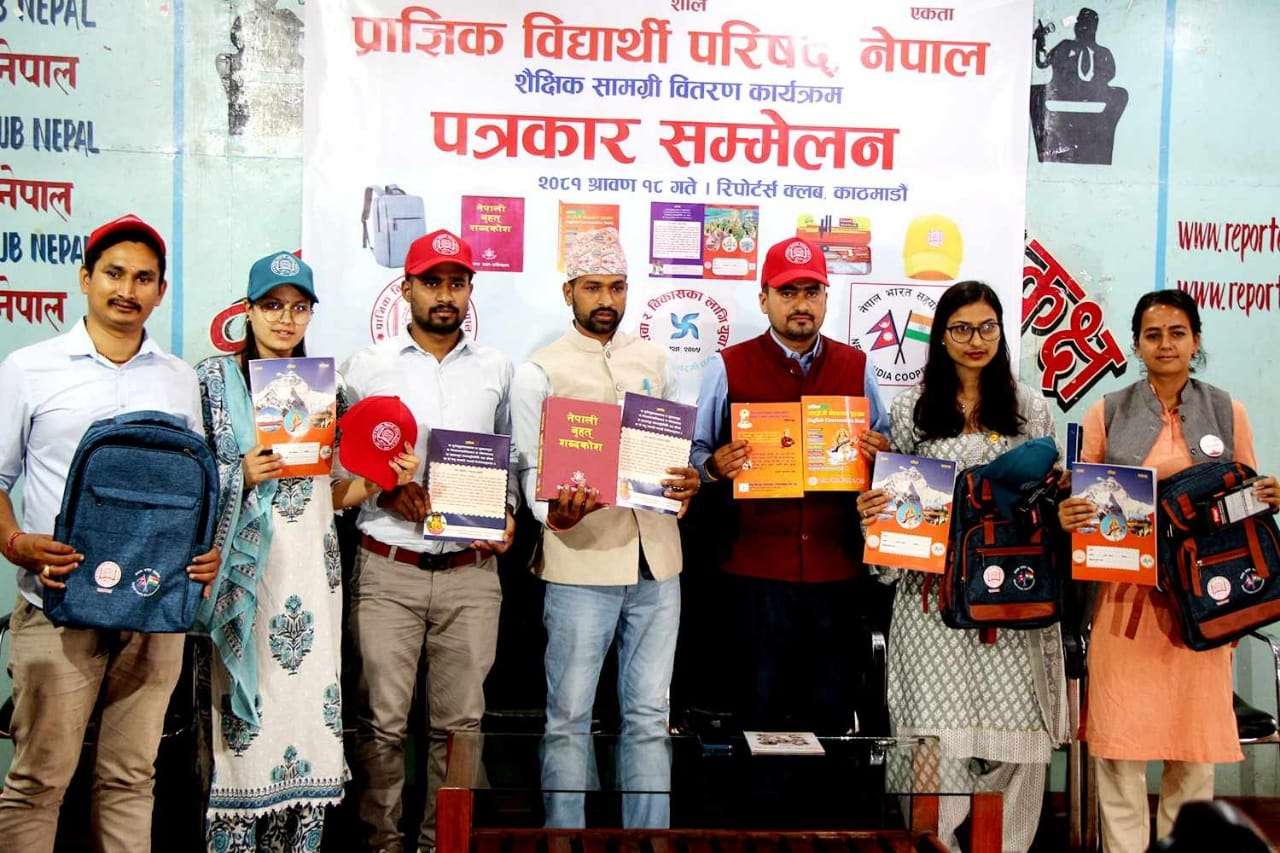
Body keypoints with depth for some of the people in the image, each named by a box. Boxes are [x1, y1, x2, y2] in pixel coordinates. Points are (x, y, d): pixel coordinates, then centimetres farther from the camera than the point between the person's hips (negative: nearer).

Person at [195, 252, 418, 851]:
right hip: (245, 567, -4)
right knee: (245, 713, -5)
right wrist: (242, 475, -16)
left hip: (310, 567, 4)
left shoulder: (321, 385, 15)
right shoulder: (216, 377, 3)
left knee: (308, 701, 3)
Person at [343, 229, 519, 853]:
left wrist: (507, 513, 3)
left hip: (471, 570, 2)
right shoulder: (368, 366, 5)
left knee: (460, 721, 5)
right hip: (388, 568, -2)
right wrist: (388, 492, -10)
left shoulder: (496, 369, 11)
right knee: (382, 720, 0)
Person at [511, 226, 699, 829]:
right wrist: (553, 511, -24)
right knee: (569, 717, 4)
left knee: (649, 716, 10)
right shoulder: (540, 372, 0)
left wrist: (688, 481, -5)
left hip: (656, 559, 4)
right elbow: (530, 466, -3)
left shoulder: (652, 361, 13)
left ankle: (651, 838, 20)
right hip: (581, 560, -4)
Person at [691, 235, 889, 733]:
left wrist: (881, 454, -6)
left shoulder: (857, 368, 10)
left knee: (832, 711, 8)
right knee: (760, 708, 4)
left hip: (836, 567, 2)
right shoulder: (728, 368, 3)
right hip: (757, 567, -2)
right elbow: (695, 454, 6)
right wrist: (715, 466, -16)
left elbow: (883, 448, 17)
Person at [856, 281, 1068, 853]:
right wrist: (870, 507, -11)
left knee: (1015, 731, 0)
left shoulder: (1030, 408, 11)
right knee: (938, 735, -5)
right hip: (933, 587, -1)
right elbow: (893, 492, 10)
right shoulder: (912, 406, 8)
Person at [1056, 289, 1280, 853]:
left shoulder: (1228, 414, 8)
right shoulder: (1106, 414, 5)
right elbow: (1083, 500, 7)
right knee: (1120, 739, -2)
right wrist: (1067, 516, -15)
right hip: (1126, 594, -1)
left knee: (1195, 736, 6)